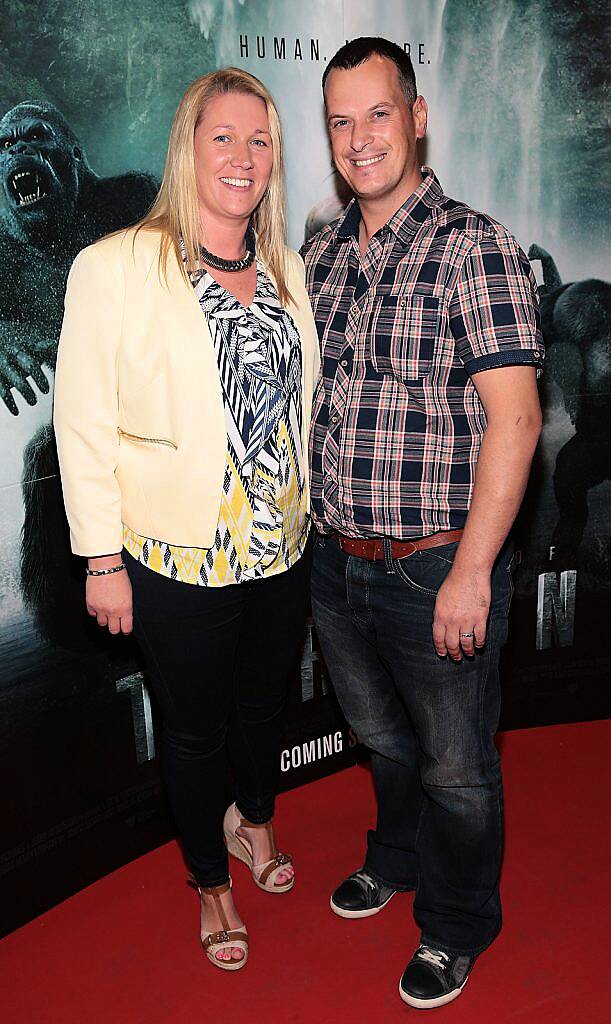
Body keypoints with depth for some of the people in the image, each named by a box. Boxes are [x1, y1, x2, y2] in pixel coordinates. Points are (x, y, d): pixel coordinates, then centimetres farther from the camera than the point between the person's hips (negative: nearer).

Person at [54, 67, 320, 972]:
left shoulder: (287, 269, 5)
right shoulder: (116, 268, -12)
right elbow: (82, 424, -12)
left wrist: (303, 514, 12)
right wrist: (103, 559, -11)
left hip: (281, 552, 5)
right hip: (179, 561, -5)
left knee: (265, 700, 23)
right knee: (197, 727, 13)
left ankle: (254, 819, 53)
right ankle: (210, 881, 39)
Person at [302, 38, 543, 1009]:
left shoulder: (474, 247, -13)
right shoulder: (321, 252, 7)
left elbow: (513, 419, -18)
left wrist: (470, 573, -20)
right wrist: (309, 523, 13)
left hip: (436, 570, -6)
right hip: (335, 560, 6)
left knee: (455, 765, 13)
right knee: (381, 737, 26)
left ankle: (457, 926, 37)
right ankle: (397, 859, 52)